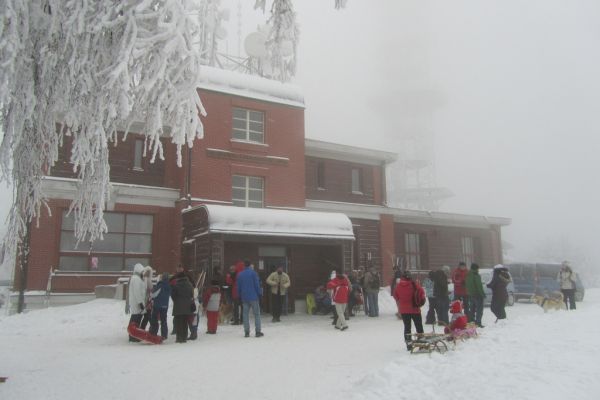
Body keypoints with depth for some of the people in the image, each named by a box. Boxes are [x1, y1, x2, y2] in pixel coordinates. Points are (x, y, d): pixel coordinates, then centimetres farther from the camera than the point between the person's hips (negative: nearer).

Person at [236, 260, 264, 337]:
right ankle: (257, 332, 0)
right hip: (253, 296, -4)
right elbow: (257, 284, -8)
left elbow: (238, 287, 11)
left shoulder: (240, 274, 7)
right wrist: (259, 293, 0)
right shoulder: (253, 273, -6)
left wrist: (239, 296, 18)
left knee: (245, 314, 8)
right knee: (257, 314, 2)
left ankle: (246, 332, 7)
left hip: (244, 297, 4)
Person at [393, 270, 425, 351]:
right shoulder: (414, 284, -14)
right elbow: (422, 293, -11)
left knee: (407, 326, 11)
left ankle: (408, 344, 8)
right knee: (419, 326, 11)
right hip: (414, 309, -2)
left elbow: (395, 296, 7)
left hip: (403, 310, 2)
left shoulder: (398, 286, -4)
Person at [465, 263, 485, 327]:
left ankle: (470, 321, 16)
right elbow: (479, 286, -17)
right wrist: (483, 294, -12)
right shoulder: (476, 276, -16)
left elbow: (466, 285, 16)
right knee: (479, 309, -2)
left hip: (470, 295, 8)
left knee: (472, 309, 15)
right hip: (477, 295, -8)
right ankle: (478, 323, -6)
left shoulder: (468, 276, 9)